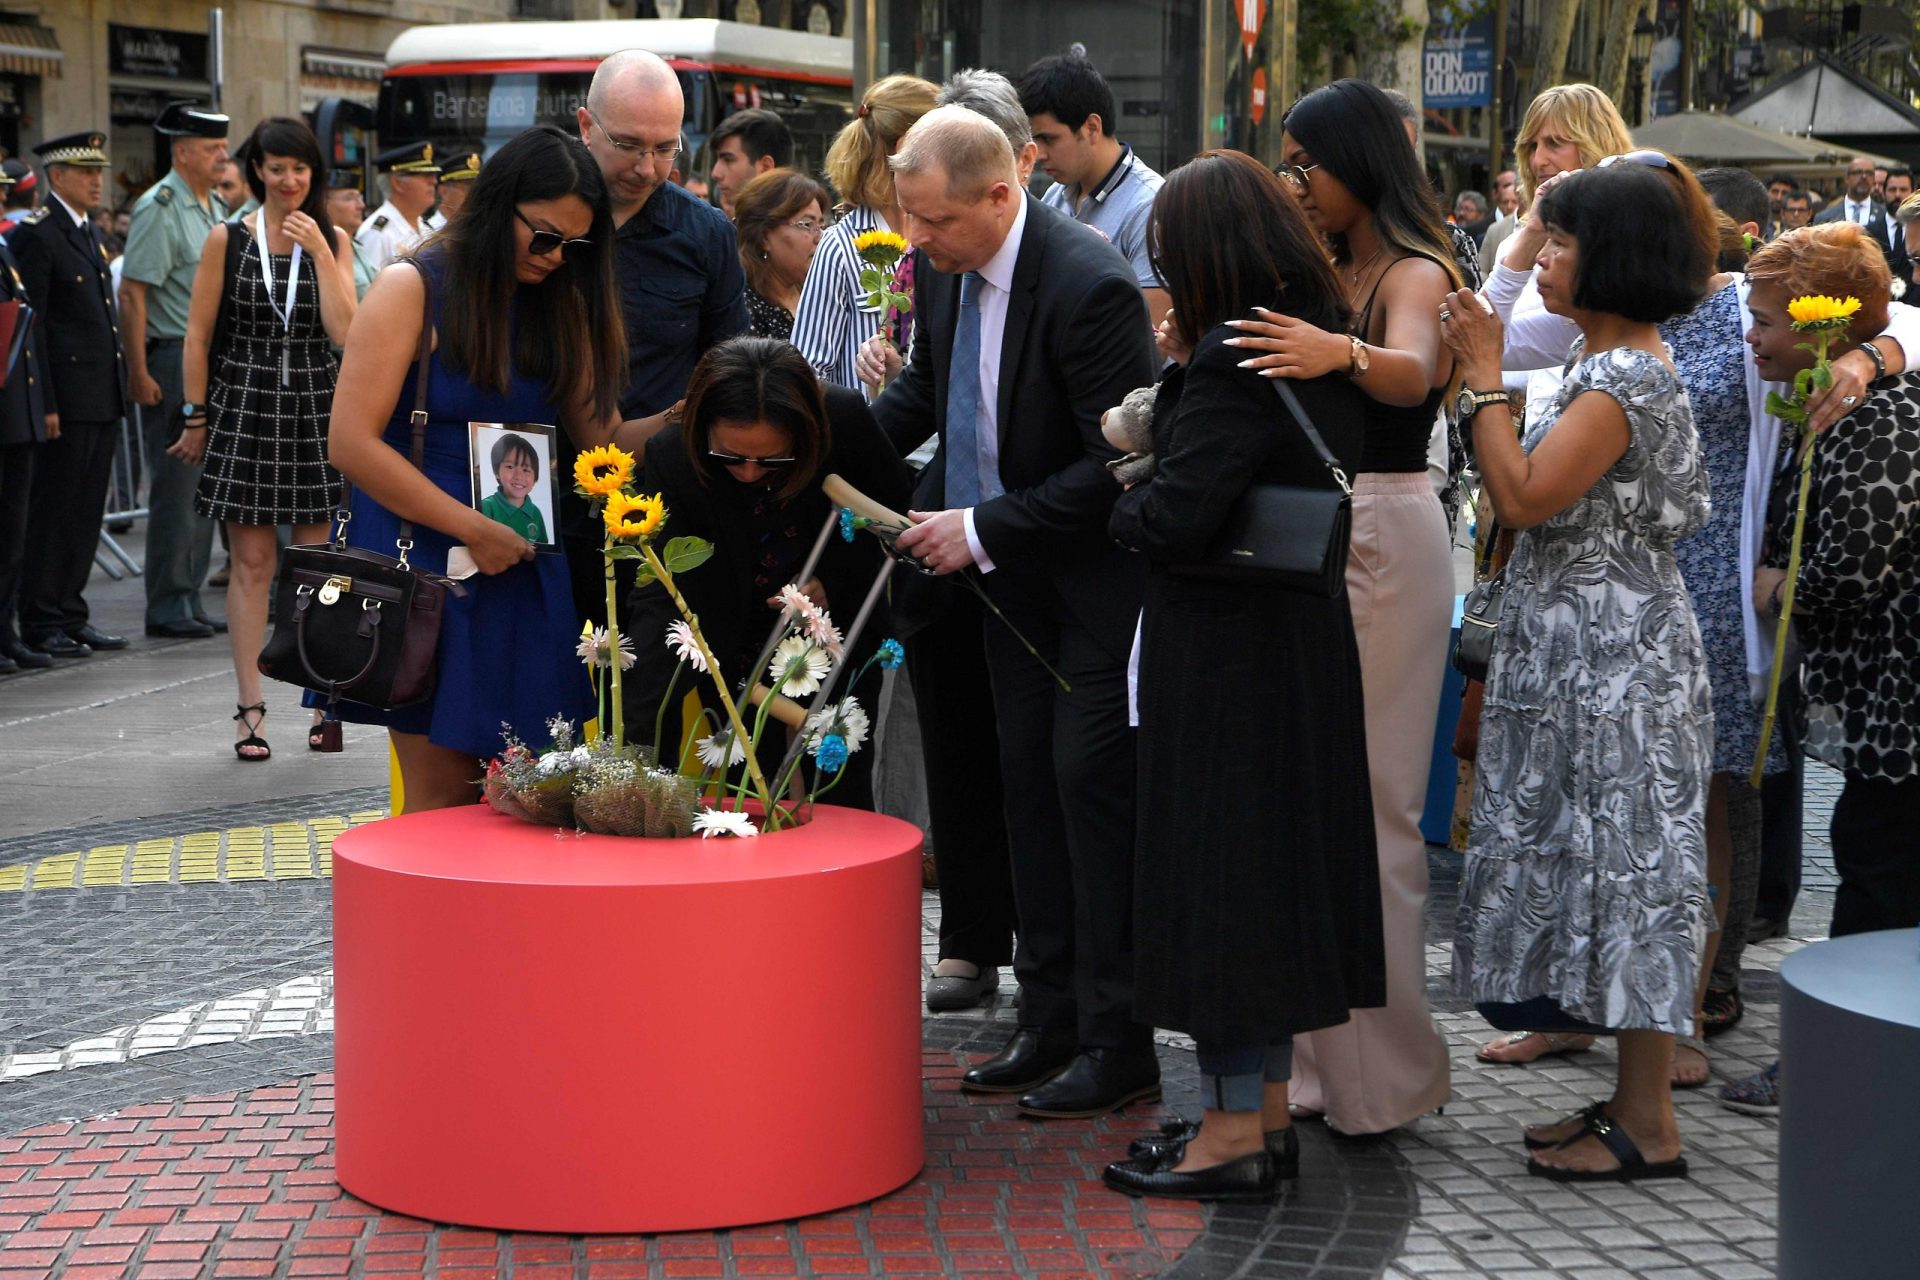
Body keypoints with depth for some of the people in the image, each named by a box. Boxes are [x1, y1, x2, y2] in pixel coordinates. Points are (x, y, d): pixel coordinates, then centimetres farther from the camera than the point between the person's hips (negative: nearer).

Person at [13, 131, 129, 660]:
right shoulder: (36, 234, -9)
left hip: (103, 397, 8)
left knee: (86, 512, 11)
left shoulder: (89, 232, 17)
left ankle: (71, 613, 18)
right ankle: (42, 622, 3)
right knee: (54, 511, -3)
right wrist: (46, 403, -18)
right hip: (68, 394, -8)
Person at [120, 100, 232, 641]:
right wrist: (139, 373, -20)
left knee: (205, 483, 9)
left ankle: (189, 599, 16)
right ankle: (168, 607, 1)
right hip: (174, 357, -8)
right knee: (177, 484, -5)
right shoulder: (159, 209, -10)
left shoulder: (216, 207, 15)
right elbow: (132, 293, -15)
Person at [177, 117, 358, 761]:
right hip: (245, 404, -1)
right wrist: (196, 416, 0)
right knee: (251, 563, -1)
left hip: (314, 406, 1)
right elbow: (198, 335, 3)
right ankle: (250, 708, 2)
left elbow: (344, 331, -6)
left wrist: (320, 251, -10)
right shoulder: (228, 239, 1)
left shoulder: (333, 241, 6)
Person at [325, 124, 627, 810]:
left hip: (524, 570, 5)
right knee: (442, 799, -3)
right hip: (427, 564, -5)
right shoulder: (413, 288, -5)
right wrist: (472, 529, -14)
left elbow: (599, 436, 7)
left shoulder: (562, 306, 13)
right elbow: (352, 444, -13)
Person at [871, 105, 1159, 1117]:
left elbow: (1120, 464, -24)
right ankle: (1049, 1021, 20)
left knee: (1093, 788, -6)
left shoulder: (1089, 285, -26)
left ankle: (1117, 1043, 3)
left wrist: (983, 530, -23)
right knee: (1028, 784, 11)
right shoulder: (941, 267, -1)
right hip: (1009, 572, 8)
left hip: (1096, 573, -8)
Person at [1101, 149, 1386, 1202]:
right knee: (1277, 858, 15)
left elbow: (1174, 514, -25)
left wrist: (1124, 511, -4)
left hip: (1224, 650, -9)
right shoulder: (1320, 343, 9)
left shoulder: (1234, 359, -20)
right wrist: (1182, 366, 7)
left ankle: (1235, 1127, 4)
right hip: (1305, 642, 9)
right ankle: (1267, 1108, 25)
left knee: (1216, 867, -2)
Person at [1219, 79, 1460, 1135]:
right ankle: (1309, 1052, 18)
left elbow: (1411, 373, -30)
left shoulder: (1415, 272, -9)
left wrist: (1341, 352, -49)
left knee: (1369, 802, -3)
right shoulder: (1325, 274, 15)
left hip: (1383, 538, -8)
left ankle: (1381, 1068, 6)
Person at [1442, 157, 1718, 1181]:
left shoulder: (1624, 378, -17)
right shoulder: (1612, 366, 14)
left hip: (1613, 664, -10)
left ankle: (1648, 1128, 2)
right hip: (1577, 661, 10)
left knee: (1622, 870, -5)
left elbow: (1525, 498, -22)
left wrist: (1485, 376, -16)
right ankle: (1630, 1101, 20)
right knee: (1599, 870, 13)